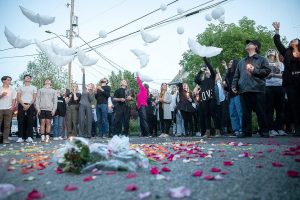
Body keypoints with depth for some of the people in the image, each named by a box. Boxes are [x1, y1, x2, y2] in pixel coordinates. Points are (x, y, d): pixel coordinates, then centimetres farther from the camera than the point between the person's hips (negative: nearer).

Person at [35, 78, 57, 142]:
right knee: (42, 122, -4)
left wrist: (54, 109, -2)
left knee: (48, 122, -2)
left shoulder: (53, 91, 16)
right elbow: (37, 99, 9)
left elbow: (55, 101, 9)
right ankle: (42, 136, -3)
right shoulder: (40, 90, 17)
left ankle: (47, 137, 0)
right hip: (42, 109, 0)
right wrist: (38, 108, -3)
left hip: (50, 109, 0)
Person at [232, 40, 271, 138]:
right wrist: (234, 85, 8)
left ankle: (264, 131, 8)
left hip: (257, 89, -4)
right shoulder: (241, 62, 24)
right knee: (245, 112, 4)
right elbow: (236, 75, 20)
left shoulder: (262, 59, 11)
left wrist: (255, 70, -10)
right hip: (244, 90, 4)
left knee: (260, 111, -1)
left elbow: (267, 71, -2)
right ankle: (246, 131, 9)